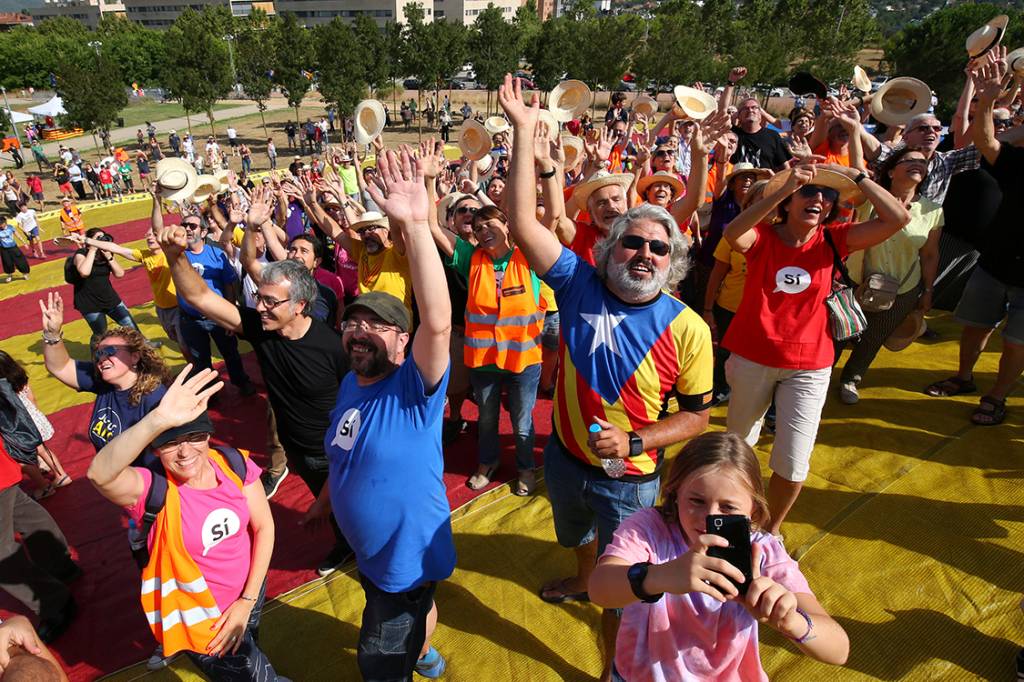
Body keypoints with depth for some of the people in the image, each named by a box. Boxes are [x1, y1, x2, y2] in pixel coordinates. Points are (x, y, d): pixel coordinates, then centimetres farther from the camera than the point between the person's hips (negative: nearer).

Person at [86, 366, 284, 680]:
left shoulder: (233, 462, -17)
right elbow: (99, 474, -50)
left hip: (249, 595, 4)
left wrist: (248, 600, -11)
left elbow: (264, 526, -8)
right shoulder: (151, 489, -27)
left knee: (250, 651, 33)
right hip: (203, 624, -4)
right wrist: (159, 419, -65)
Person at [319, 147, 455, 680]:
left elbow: (437, 322, -49)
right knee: (417, 607, 36)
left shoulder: (414, 386, -30)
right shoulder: (350, 384, -6)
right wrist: (329, 494, 20)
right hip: (370, 550, 7)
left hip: (408, 552, -7)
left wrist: (415, 226, -57)